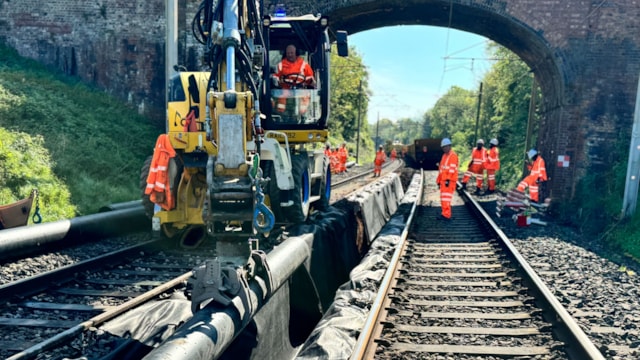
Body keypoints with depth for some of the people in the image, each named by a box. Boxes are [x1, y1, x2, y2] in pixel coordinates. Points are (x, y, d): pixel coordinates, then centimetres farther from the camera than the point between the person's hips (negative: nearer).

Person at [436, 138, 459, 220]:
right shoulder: (444, 155, 19)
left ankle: (446, 215, -10)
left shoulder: (453, 155, -9)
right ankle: (445, 214, 18)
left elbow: (452, 168, -17)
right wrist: (439, 180, 20)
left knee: (446, 198, -12)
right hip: (443, 180, 9)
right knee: (443, 198, 11)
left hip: (449, 181, -9)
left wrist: (448, 179, -23)